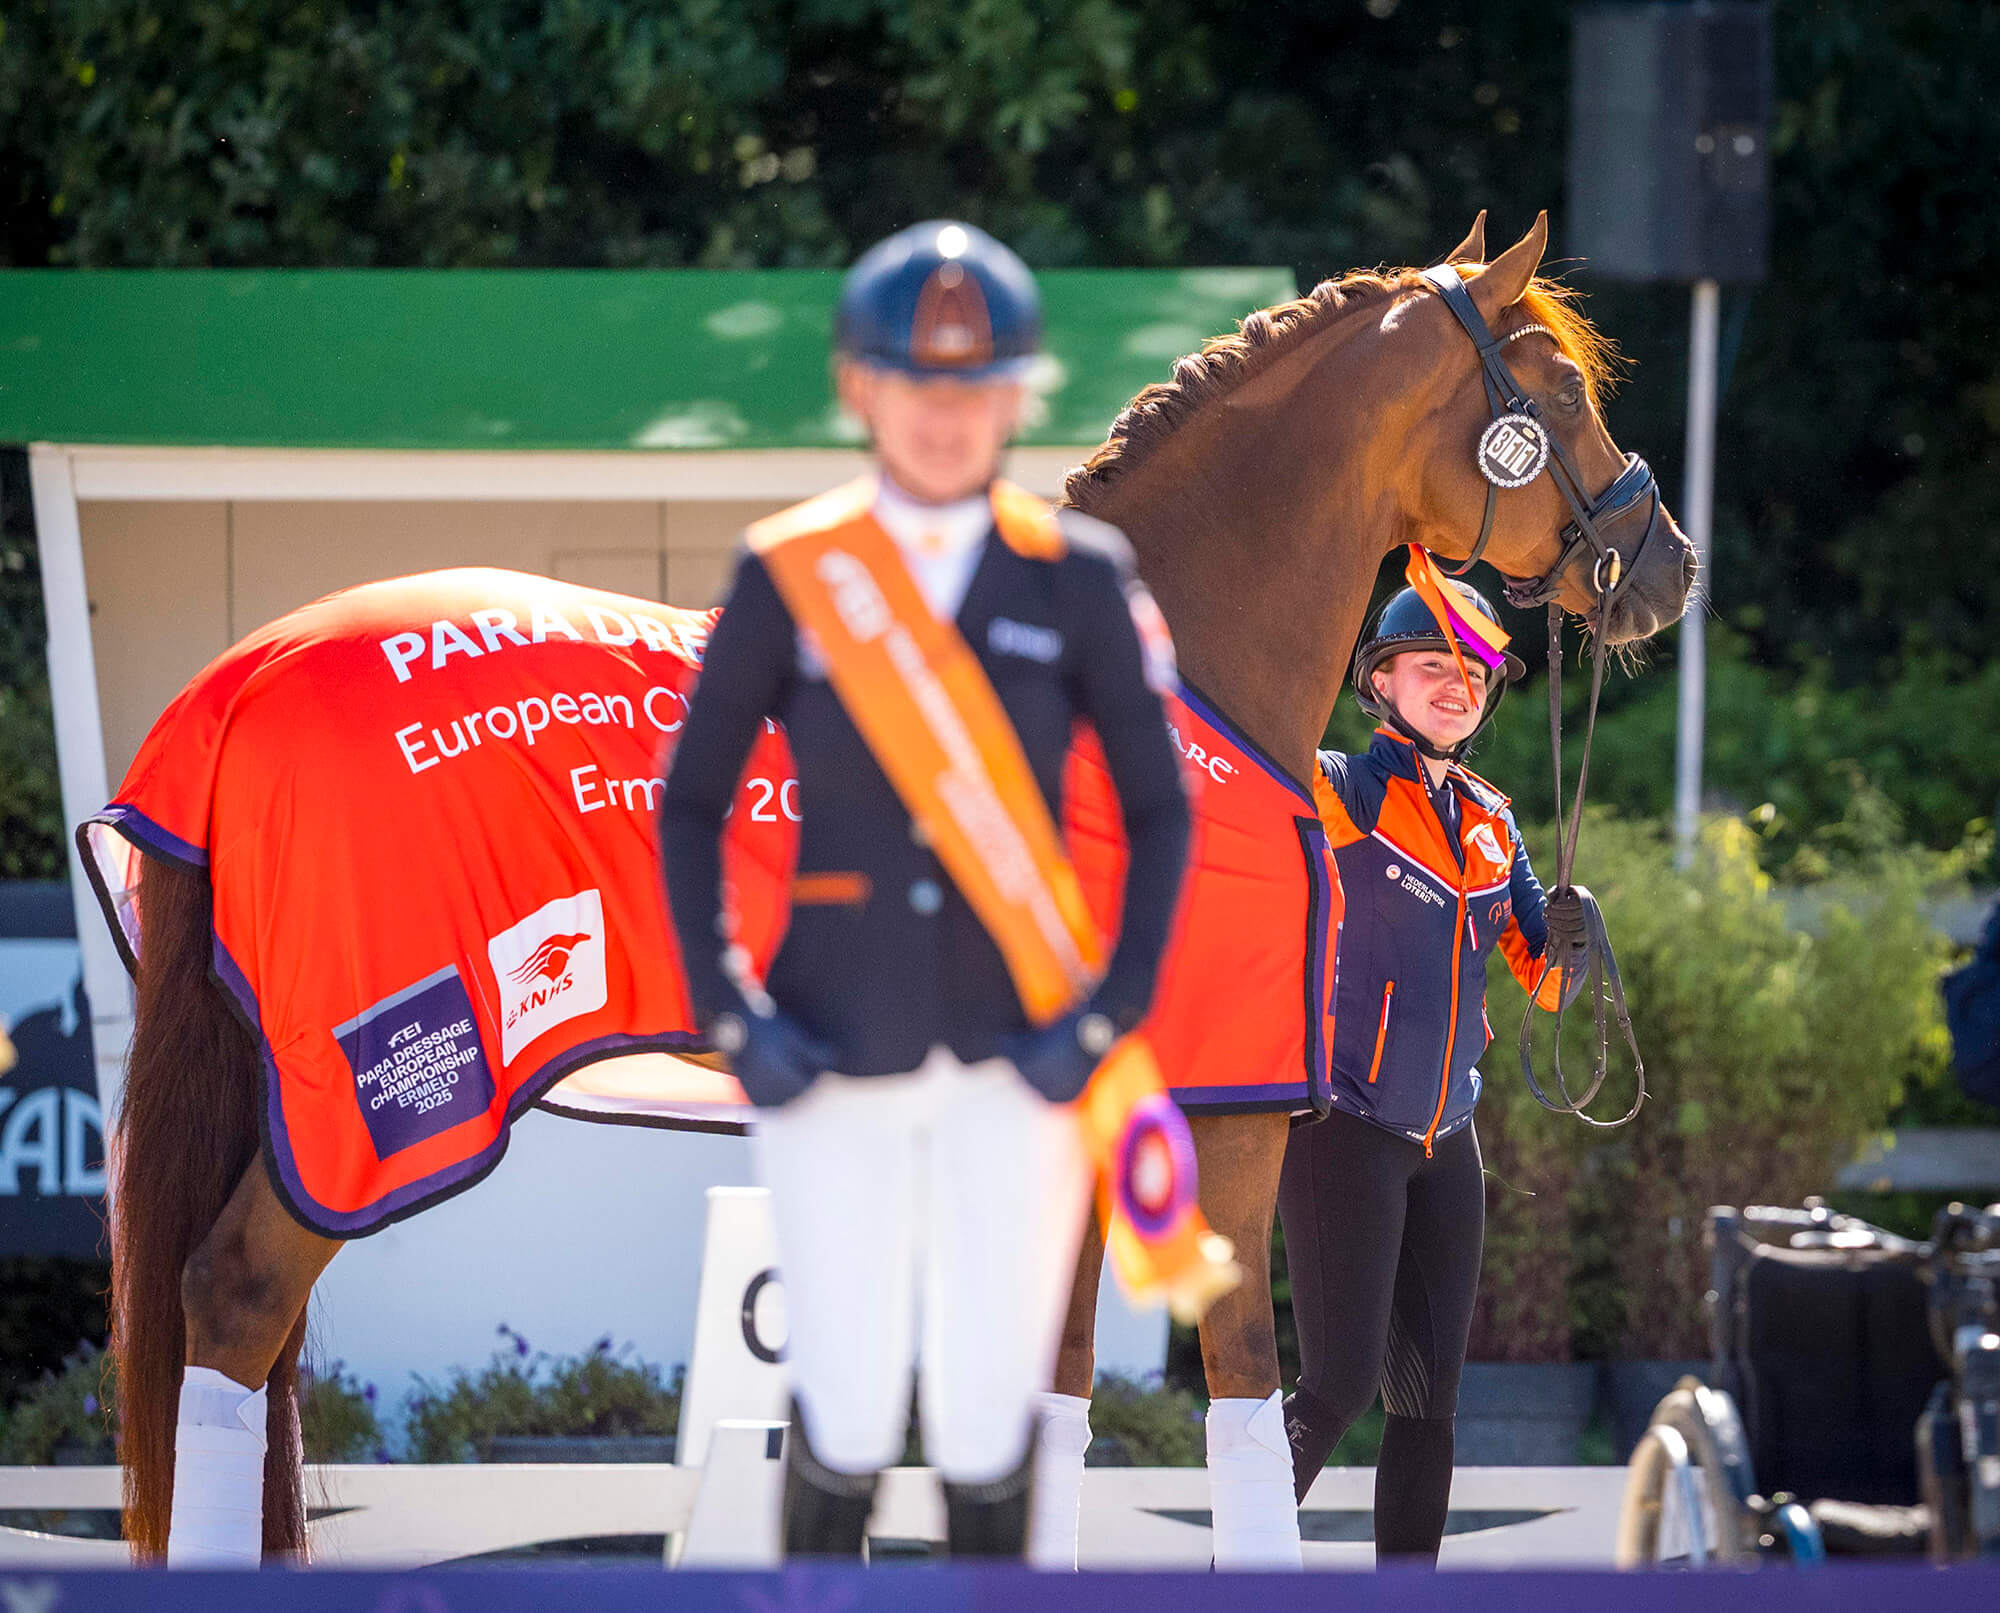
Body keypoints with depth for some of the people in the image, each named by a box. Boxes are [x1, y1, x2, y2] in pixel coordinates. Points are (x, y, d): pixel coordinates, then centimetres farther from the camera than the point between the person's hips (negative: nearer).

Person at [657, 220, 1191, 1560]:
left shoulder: (1078, 575, 3)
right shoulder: (789, 574, 1)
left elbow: (1160, 809, 7)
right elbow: (691, 804, 6)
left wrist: (1109, 1011, -4)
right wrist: (730, 1014, -4)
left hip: (1018, 1054, 0)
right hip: (834, 1062, 0)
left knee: (990, 1419, -2)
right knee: (848, 1414, -4)